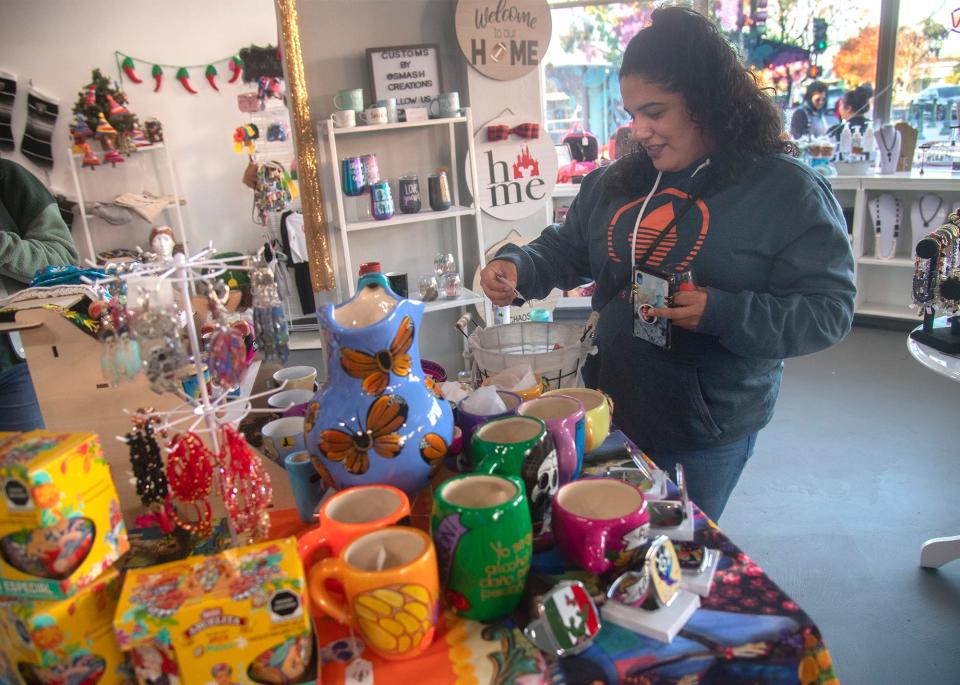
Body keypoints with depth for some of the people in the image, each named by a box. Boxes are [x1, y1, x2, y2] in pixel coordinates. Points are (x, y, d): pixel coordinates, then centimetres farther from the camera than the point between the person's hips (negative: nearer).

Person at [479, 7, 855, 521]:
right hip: (617, 409, 5)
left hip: (713, 425, -4)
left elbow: (829, 309, -15)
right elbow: (566, 250, 14)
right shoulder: (616, 183, 2)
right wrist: (519, 266, -8)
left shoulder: (786, 189, -13)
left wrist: (722, 313, -29)